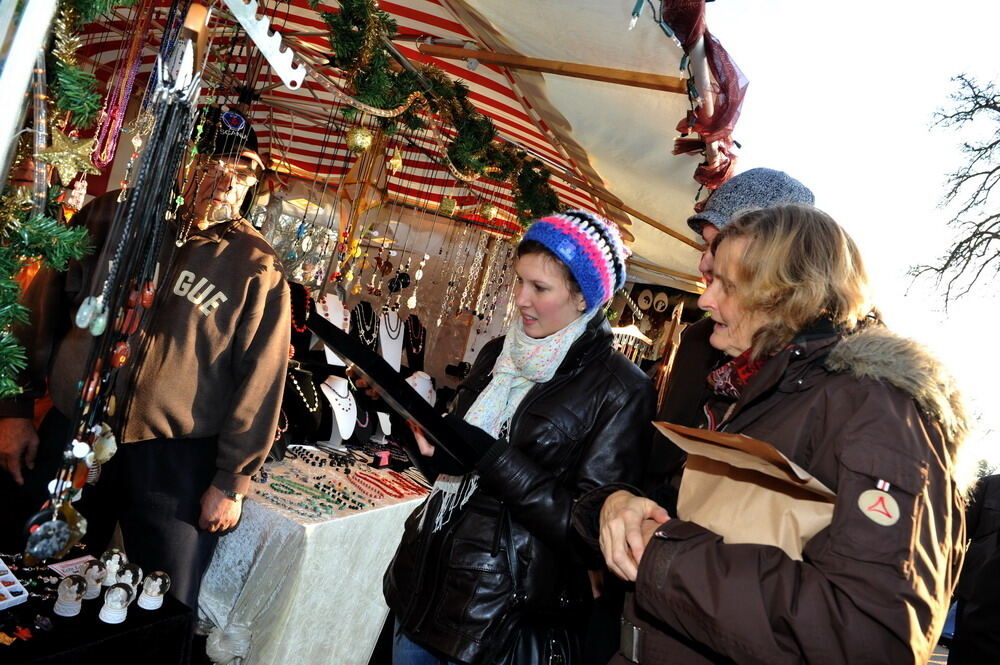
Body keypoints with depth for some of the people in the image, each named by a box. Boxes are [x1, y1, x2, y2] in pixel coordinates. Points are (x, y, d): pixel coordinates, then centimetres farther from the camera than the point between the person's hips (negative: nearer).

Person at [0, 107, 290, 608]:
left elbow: (259, 382, -5)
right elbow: (40, 312, 10)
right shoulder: (113, 216, 2)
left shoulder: (257, 269, -6)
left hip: (176, 460, -2)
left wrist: (232, 481, -5)